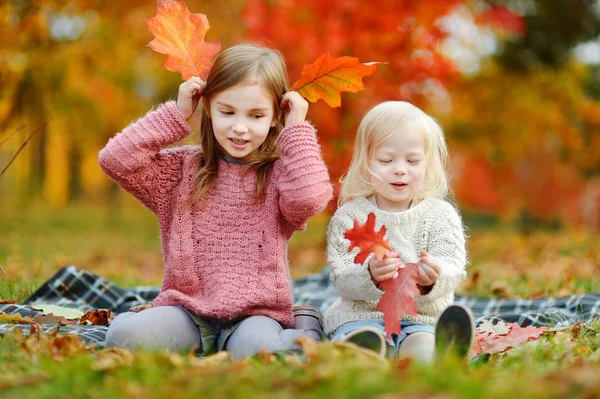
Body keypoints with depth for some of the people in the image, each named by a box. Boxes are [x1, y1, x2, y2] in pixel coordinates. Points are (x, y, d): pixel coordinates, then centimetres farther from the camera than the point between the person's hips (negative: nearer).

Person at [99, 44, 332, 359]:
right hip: (186, 308, 1)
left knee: (255, 347, -37)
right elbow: (115, 160, -5)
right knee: (124, 335, -29)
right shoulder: (182, 169, 8)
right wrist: (177, 115, -1)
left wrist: (297, 131, -7)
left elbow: (309, 198, -20)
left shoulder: (280, 174, 4)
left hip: (255, 314, -1)